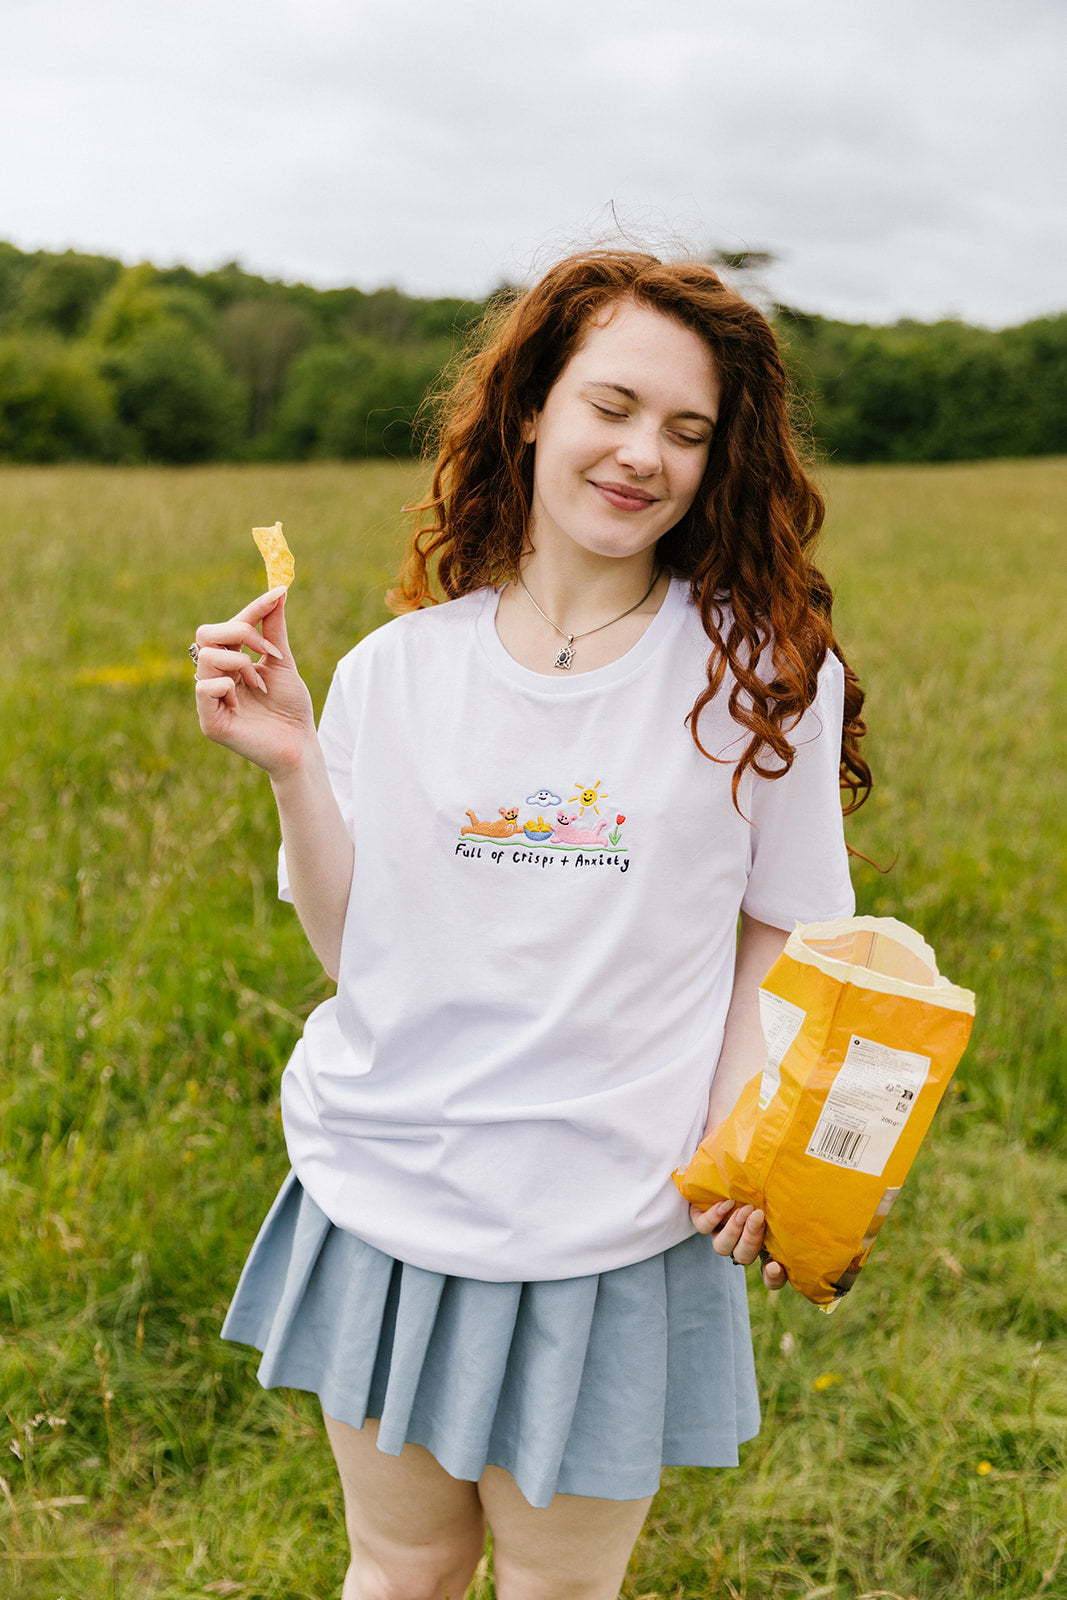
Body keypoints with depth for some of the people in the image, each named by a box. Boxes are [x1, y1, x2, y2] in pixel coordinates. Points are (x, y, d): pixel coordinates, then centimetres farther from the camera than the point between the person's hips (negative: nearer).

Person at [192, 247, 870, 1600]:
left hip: (611, 1229, -2)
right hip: (386, 1198, 2)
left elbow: (782, 926, 0)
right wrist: (293, 766, -14)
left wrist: (741, 1124, -15)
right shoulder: (397, 673, -2)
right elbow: (357, 955, -1)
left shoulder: (765, 671, -7)